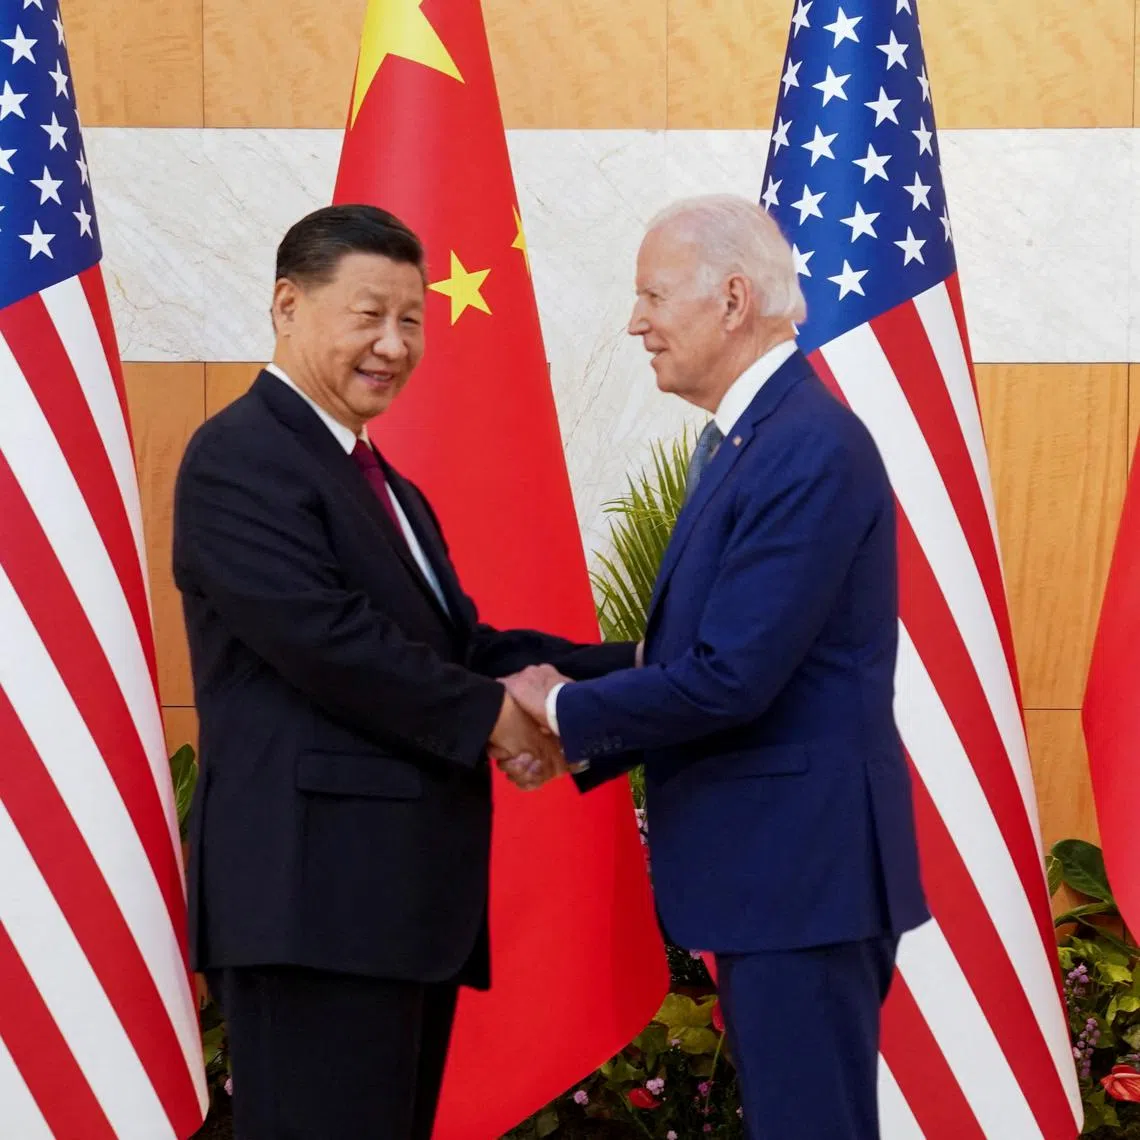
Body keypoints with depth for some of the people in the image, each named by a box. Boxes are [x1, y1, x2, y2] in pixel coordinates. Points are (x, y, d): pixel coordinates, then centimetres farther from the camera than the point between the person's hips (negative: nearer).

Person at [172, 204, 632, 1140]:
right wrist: (487, 716, -12)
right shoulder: (240, 458, -9)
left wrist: (630, 671, 3)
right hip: (315, 889, -10)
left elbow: (463, 642, 15)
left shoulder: (383, 485, 22)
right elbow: (328, 638, -20)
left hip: (405, 888, 10)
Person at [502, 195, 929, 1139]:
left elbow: (731, 676, -23)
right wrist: (590, 742, 3)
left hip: (801, 867, -10)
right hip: (768, 861, 10)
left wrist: (565, 708, -10)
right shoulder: (740, 437, 13)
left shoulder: (811, 450, -19)